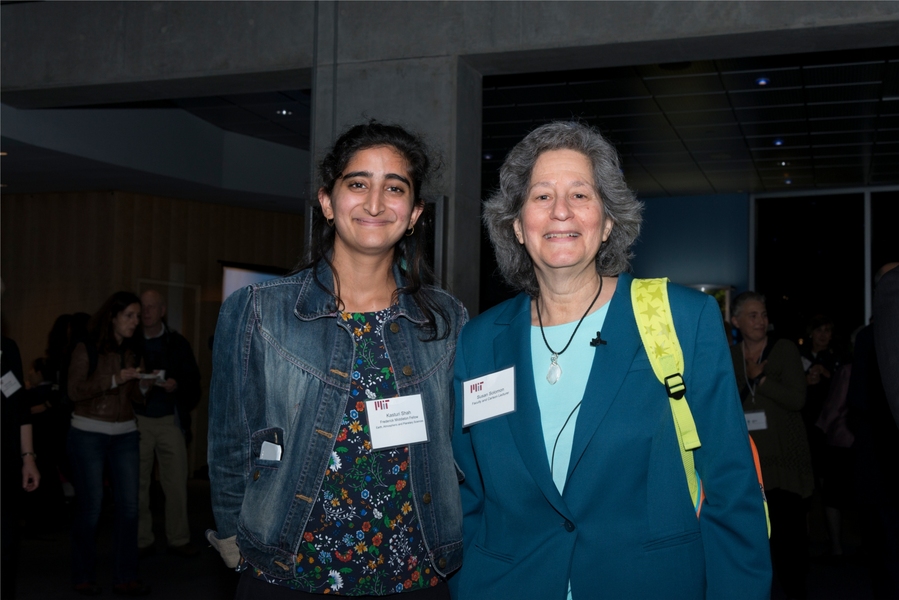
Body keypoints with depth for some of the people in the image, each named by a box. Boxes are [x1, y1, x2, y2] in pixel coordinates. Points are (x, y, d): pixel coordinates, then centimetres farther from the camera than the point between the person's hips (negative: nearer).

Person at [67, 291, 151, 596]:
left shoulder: (133, 351, 9)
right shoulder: (86, 349, -5)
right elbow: (75, 391, -13)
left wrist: (144, 384, -9)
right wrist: (113, 380, -21)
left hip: (124, 434, 4)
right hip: (88, 432, -4)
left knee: (129, 505, 0)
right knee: (91, 505, -1)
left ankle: (125, 577, 9)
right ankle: (83, 576, 15)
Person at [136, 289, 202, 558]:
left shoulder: (177, 342, 8)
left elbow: (193, 378, 6)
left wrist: (177, 384, -13)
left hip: (169, 419, 0)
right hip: (138, 419, 0)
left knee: (176, 482, 1)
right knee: (138, 483, 3)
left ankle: (179, 539, 11)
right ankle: (142, 541, 14)